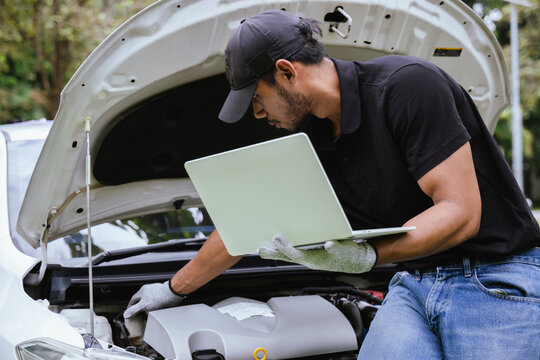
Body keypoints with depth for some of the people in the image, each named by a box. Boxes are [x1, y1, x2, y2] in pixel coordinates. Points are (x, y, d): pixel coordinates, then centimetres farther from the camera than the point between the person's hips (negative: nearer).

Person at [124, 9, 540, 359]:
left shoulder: (407, 84, -19)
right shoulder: (307, 140, 5)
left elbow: (460, 212, -23)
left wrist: (366, 256, -34)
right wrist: (174, 288, 28)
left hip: (496, 280, -6)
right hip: (415, 281, 6)